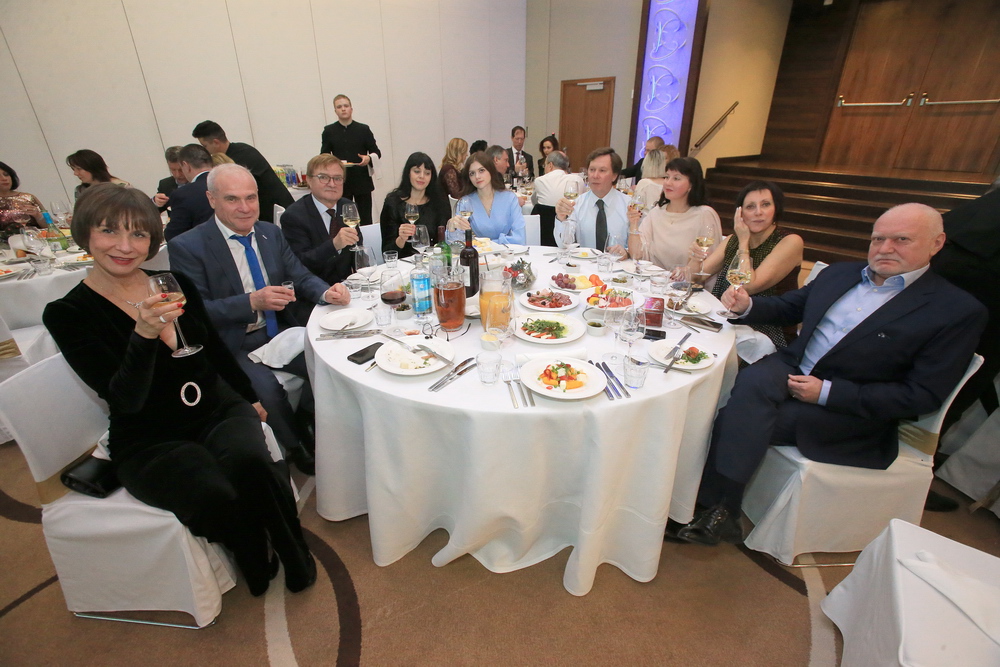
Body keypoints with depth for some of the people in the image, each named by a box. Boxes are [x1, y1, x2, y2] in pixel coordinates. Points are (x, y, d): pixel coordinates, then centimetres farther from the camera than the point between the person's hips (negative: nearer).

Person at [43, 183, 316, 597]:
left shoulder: (175, 284, 3)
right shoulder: (67, 314, -8)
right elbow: (125, 400, -17)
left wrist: (250, 398, 17)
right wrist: (144, 333, -32)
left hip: (217, 410, 3)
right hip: (149, 441, -2)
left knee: (250, 461, -30)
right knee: (217, 497, -30)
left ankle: (295, 558, -2)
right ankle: (257, 568, 4)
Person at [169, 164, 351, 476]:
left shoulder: (272, 233, 7)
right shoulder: (186, 246, -10)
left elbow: (301, 278, 5)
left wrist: (327, 292, -18)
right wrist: (252, 301, -28)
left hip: (279, 333, 5)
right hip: (231, 345, -4)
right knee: (267, 389, -27)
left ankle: (304, 425, 8)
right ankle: (296, 447, 2)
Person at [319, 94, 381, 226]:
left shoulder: (363, 129, 7)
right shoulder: (329, 131, 9)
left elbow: (376, 152, 8)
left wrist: (369, 158, -14)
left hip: (362, 181, 0)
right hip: (340, 183, 0)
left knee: (365, 219, 2)